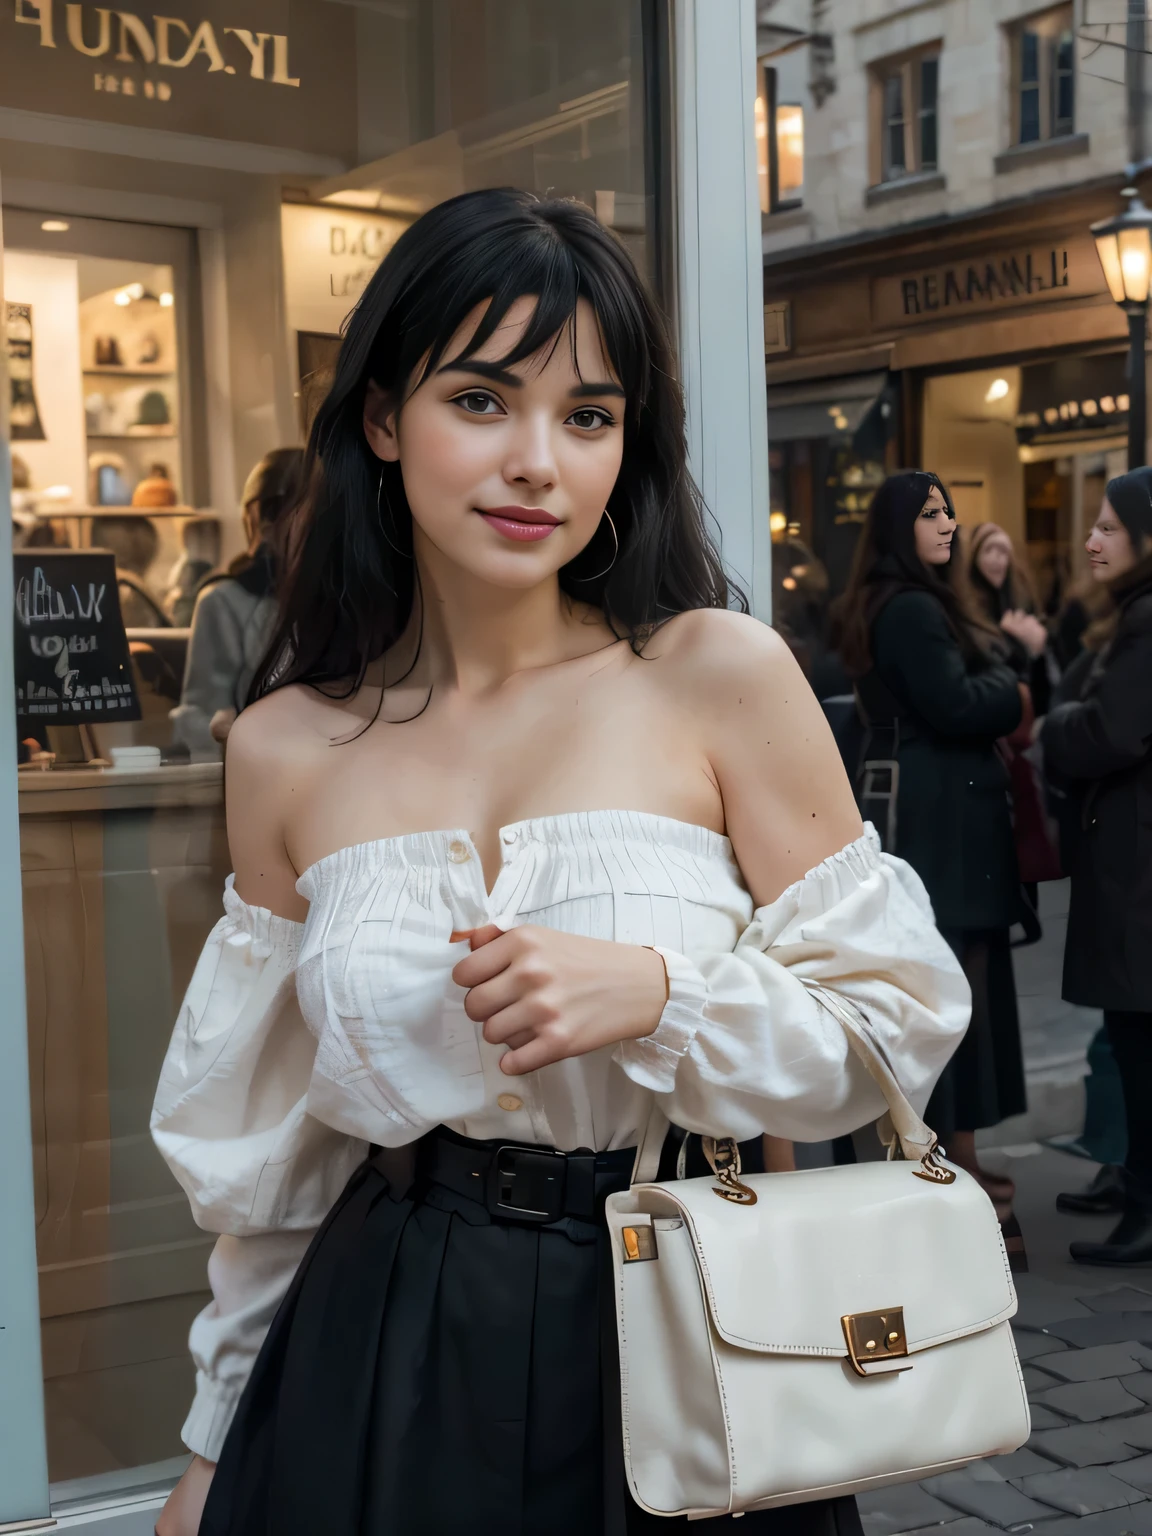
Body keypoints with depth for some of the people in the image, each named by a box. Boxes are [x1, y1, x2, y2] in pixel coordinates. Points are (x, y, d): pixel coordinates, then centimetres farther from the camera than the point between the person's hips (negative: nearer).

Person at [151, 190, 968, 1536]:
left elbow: (900, 1021, -6)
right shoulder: (284, 752, -3)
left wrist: (657, 992, -22)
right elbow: (270, 1145, 7)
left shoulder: (722, 675, -11)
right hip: (382, 1374, 2)